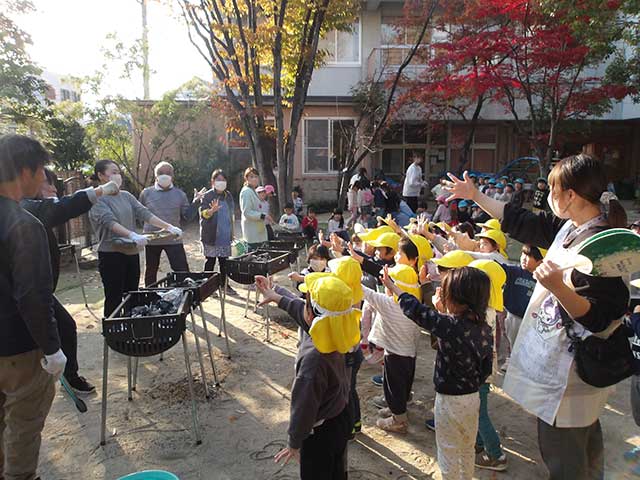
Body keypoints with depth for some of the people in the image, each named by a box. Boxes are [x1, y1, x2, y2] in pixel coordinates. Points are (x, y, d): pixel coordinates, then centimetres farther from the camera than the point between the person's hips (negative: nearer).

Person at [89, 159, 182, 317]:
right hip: (111, 255, -6)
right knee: (114, 299, 1)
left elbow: (144, 213, 2)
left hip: (132, 252, 6)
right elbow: (109, 221, -24)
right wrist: (132, 235, -40)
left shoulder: (126, 196, 11)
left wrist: (168, 226, -11)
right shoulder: (97, 199, -9)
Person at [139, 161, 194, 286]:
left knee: (183, 271, -4)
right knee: (151, 271, 15)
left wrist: (195, 204, -9)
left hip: (174, 240, -1)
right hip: (151, 240, 1)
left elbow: (187, 216, 3)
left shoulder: (180, 194, 3)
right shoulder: (146, 193, 2)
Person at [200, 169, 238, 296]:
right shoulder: (207, 196, -6)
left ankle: (225, 285, 19)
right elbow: (203, 213, -14)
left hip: (225, 235, 5)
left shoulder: (228, 195, 12)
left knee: (224, 261, 10)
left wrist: (231, 231, 17)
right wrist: (212, 210, -35)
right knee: (210, 261, 2)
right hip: (211, 235, -5)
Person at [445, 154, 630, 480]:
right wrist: (475, 196, 15)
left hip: (571, 371, -9)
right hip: (557, 359, 9)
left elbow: (597, 318, -25)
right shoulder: (570, 228, 2)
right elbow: (521, 222, 12)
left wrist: (558, 288, -40)